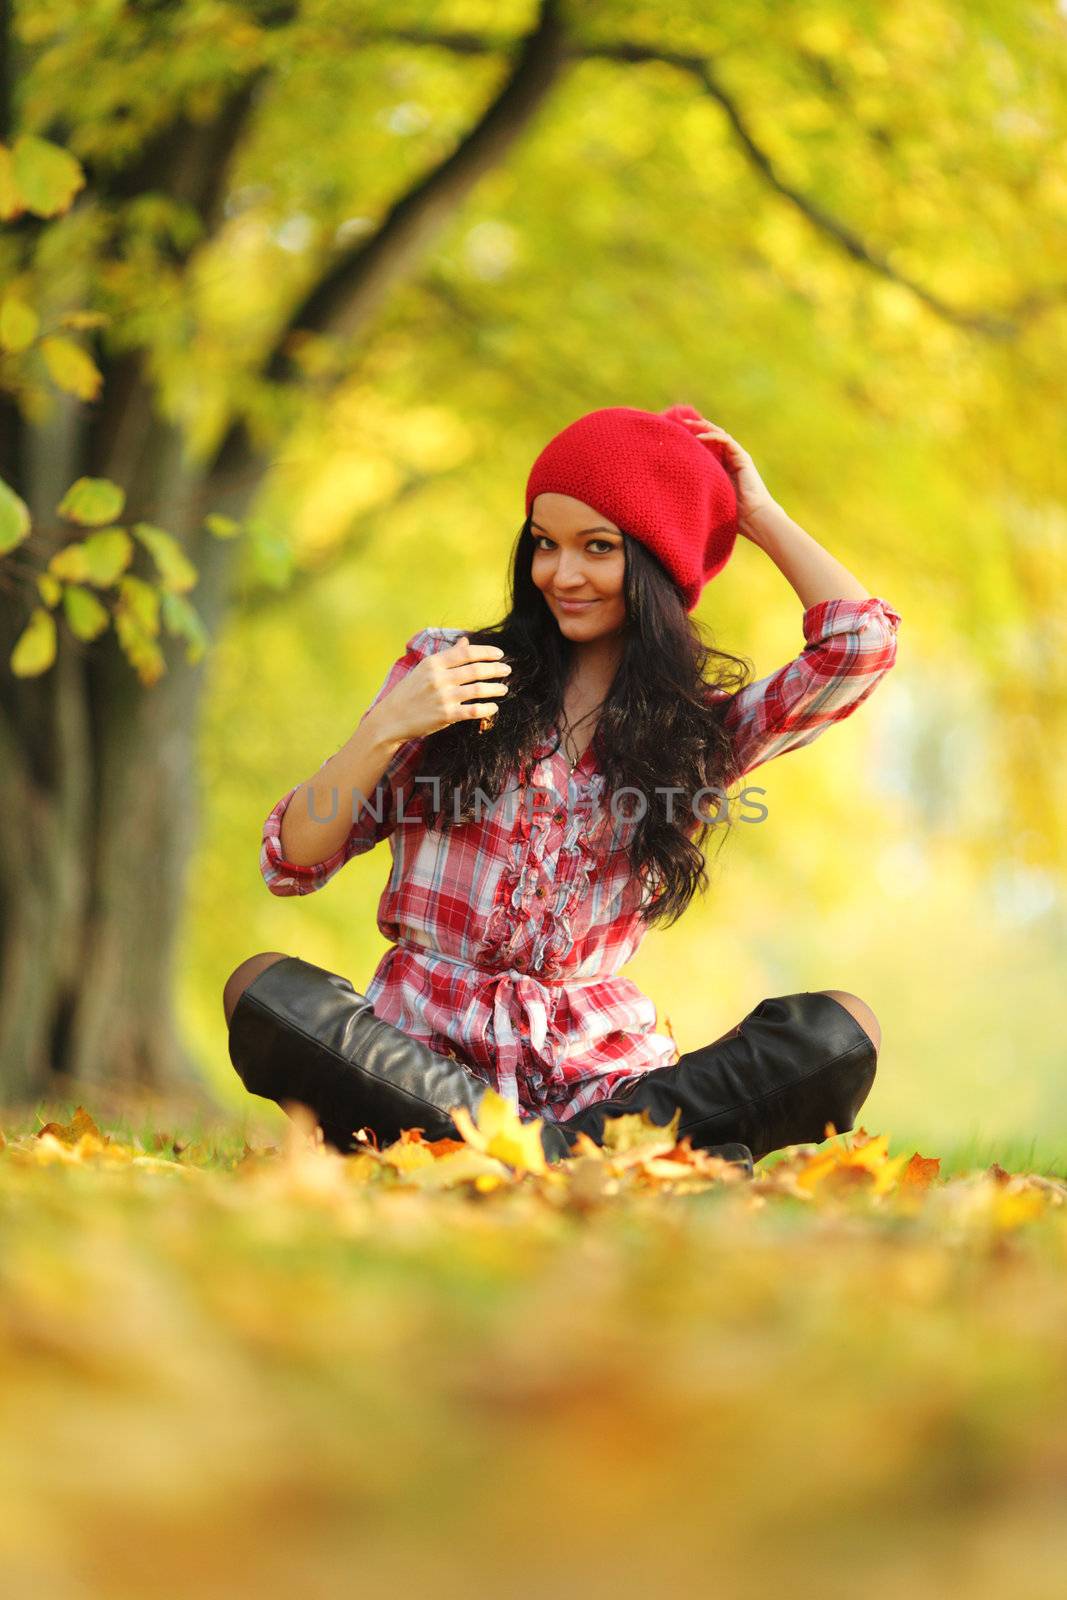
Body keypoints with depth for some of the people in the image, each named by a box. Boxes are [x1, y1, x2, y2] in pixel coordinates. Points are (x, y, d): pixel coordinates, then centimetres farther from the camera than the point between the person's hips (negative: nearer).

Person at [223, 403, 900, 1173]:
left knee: (840, 1029, -23)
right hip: (426, 1049, -1)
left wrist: (758, 514, 8)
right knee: (265, 990, -32)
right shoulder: (446, 667, 10)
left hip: (600, 1067, 1)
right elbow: (292, 862, 6)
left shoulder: (702, 727, 12)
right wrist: (388, 729, -10)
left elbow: (862, 641, -5)